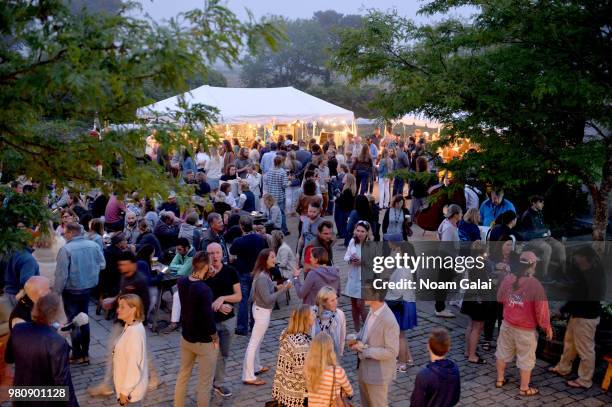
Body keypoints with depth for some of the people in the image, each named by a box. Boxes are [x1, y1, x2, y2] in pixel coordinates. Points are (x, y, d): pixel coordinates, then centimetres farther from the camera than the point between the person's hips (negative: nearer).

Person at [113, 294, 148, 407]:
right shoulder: (130, 327, 4)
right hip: (129, 385, 9)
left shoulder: (135, 332, -26)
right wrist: (123, 389, 17)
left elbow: (134, 364, -26)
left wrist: (125, 391, -21)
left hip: (131, 389, -9)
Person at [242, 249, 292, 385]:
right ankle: (248, 377, 5)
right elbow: (268, 299, -27)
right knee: (254, 343, -3)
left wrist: (276, 287, 2)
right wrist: (283, 290, -24)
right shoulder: (262, 277, -28)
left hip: (260, 309, 10)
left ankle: (256, 367, 39)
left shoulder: (265, 273, 1)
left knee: (257, 341, 23)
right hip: (262, 311, -10)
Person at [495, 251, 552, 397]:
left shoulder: (507, 279, -6)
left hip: (507, 324, 5)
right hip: (526, 329, -5)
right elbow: (542, 309, -18)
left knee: (503, 352, 21)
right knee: (526, 359, 11)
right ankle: (524, 388, 23)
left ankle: (500, 380, 36)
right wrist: (547, 327, -5)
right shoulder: (534, 284, -23)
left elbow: (500, 298, 10)